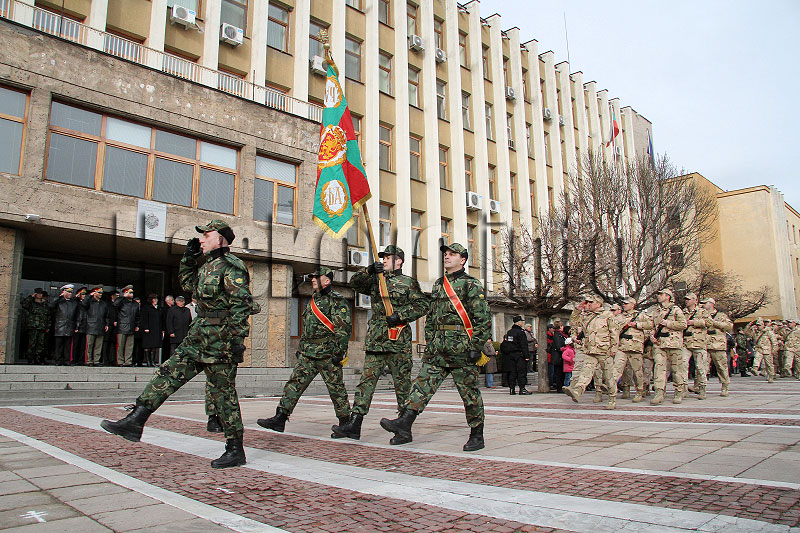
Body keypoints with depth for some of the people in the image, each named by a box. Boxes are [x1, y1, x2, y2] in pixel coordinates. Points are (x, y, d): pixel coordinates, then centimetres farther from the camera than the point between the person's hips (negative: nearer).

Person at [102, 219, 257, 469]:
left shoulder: (231, 267, -12)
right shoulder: (208, 266, 16)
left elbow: (241, 306, -20)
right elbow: (187, 283, 32)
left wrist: (237, 340, -25)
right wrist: (189, 257, 19)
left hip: (221, 339, -9)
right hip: (199, 335, 9)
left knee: (223, 392, -3)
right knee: (168, 373, 7)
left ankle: (236, 450, 7)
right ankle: (134, 422, 14)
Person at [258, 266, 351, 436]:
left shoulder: (337, 301, -7)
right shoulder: (312, 300, 19)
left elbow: (344, 328, -14)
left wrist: (338, 352, -19)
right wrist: (300, 348, 21)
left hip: (327, 354, -8)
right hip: (307, 354, 8)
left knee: (336, 388, 1)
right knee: (295, 383, 1)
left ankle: (345, 423, 13)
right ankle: (280, 419, 2)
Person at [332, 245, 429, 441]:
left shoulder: (408, 282, 3)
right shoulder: (375, 280, 17)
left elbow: (422, 305, -3)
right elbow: (355, 283, 7)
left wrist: (400, 316, -13)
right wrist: (369, 271, -9)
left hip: (398, 340, -5)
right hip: (375, 340, 5)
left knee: (402, 383, 2)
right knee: (366, 379, 0)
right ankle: (354, 425, -1)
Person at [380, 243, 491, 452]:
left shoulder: (471, 284, -4)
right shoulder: (438, 284, 17)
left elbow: (483, 319, -9)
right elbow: (431, 317, 21)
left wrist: (476, 347, -13)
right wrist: (429, 343, 16)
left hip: (462, 347, -6)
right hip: (438, 347, 6)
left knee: (469, 392, 2)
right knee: (424, 382, -3)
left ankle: (477, 435, 15)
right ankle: (404, 424, -7)